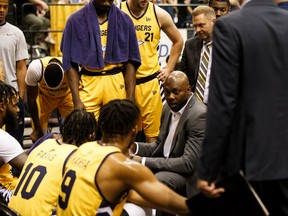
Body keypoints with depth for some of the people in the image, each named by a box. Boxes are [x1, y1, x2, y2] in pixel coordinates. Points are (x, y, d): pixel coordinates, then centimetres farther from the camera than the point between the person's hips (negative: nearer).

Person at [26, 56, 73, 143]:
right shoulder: (35, 68, -37)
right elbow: (31, 99, -23)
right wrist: (37, 129, -16)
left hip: (66, 95, 0)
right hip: (44, 95, 0)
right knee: (38, 136, -6)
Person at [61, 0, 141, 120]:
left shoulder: (124, 20, 2)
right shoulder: (76, 20, -3)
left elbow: (130, 61, 4)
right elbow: (71, 63, -1)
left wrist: (130, 99, -2)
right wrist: (76, 99, -8)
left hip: (116, 83, 1)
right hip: (89, 83, -1)